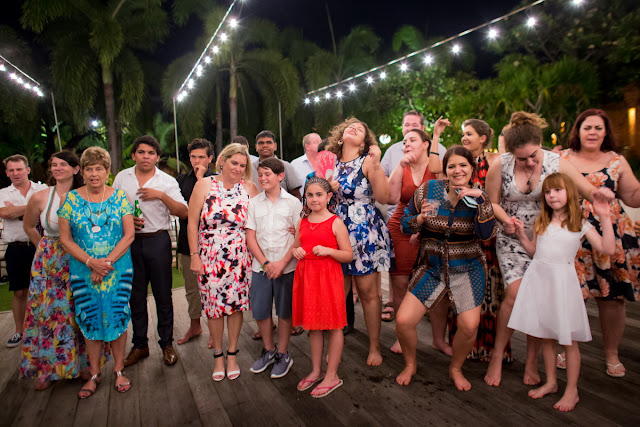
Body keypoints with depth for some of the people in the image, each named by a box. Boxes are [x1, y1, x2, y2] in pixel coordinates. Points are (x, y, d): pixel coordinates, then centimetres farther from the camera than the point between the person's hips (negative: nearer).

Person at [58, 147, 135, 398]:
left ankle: (119, 370, 21)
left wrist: (107, 262, -14)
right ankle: (94, 374, 24)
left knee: (117, 318, 4)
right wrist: (91, 262, -13)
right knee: (90, 321, 7)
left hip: (118, 269, -1)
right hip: (83, 271, 1)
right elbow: (65, 239, -1)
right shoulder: (71, 199, 2)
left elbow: (129, 234, -4)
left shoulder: (119, 197, 0)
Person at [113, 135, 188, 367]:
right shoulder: (122, 177, 9)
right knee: (136, 295, 10)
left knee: (163, 295, 4)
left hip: (157, 241, -2)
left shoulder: (167, 181, 1)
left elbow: (183, 212, -7)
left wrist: (161, 195, -18)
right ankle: (139, 345, 24)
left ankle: (167, 343, 18)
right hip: (130, 241, 3)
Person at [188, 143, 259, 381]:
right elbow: (192, 223, -3)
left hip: (239, 258, 1)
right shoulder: (204, 185, -3)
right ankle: (218, 355, 27)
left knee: (236, 305, 6)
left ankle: (232, 354, 26)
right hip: (209, 257, 0)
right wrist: (194, 256, -5)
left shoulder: (249, 188, 0)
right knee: (213, 305, 7)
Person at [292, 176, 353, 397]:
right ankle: (316, 371, 29)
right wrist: (296, 251, -1)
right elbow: (295, 247, 22)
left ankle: (332, 376, 17)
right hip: (306, 277, 6)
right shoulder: (302, 222, 10)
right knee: (312, 325, 15)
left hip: (329, 277, -5)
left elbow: (349, 255, -6)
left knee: (333, 326, 4)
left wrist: (328, 251, -21)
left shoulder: (336, 223, -5)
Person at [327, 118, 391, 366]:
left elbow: (383, 197, -14)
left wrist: (376, 165, -19)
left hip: (365, 233, -4)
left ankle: (374, 346, 20)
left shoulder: (368, 162, -2)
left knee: (368, 292, 3)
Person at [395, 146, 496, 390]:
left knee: (469, 327, -13)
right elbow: (405, 225, 0)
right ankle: (410, 365, 24)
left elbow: (486, 235, -17)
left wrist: (481, 200, -24)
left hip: (466, 269, 0)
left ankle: (455, 369, 22)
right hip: (430, 268, 0)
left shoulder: (478, 197, -4)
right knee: (403, 322, -9)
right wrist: (421, 218, -21)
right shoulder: (428, 190, -6)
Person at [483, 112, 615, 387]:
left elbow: (588, 191, -4)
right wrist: (505, 219, -18)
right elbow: (491, 201, 1)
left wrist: (599, 194, -28)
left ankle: (532, 360, 20)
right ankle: (497, 356, 4)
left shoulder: (557, 163, -9)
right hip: (512, 240, -1)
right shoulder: (500, 165, -10)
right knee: (516, 293, -15)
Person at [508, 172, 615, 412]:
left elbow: (609, 249, -9)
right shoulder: (542, 222, 12)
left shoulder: (580, 225, 0)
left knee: (568, 339, 3)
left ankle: (572, 390, 18)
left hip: (562, 280, -4)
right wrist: (521, 236, 3)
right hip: (538, 277, 4)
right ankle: (551, 382, 28)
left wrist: (605, 217, -11)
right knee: (546, 336, 13)